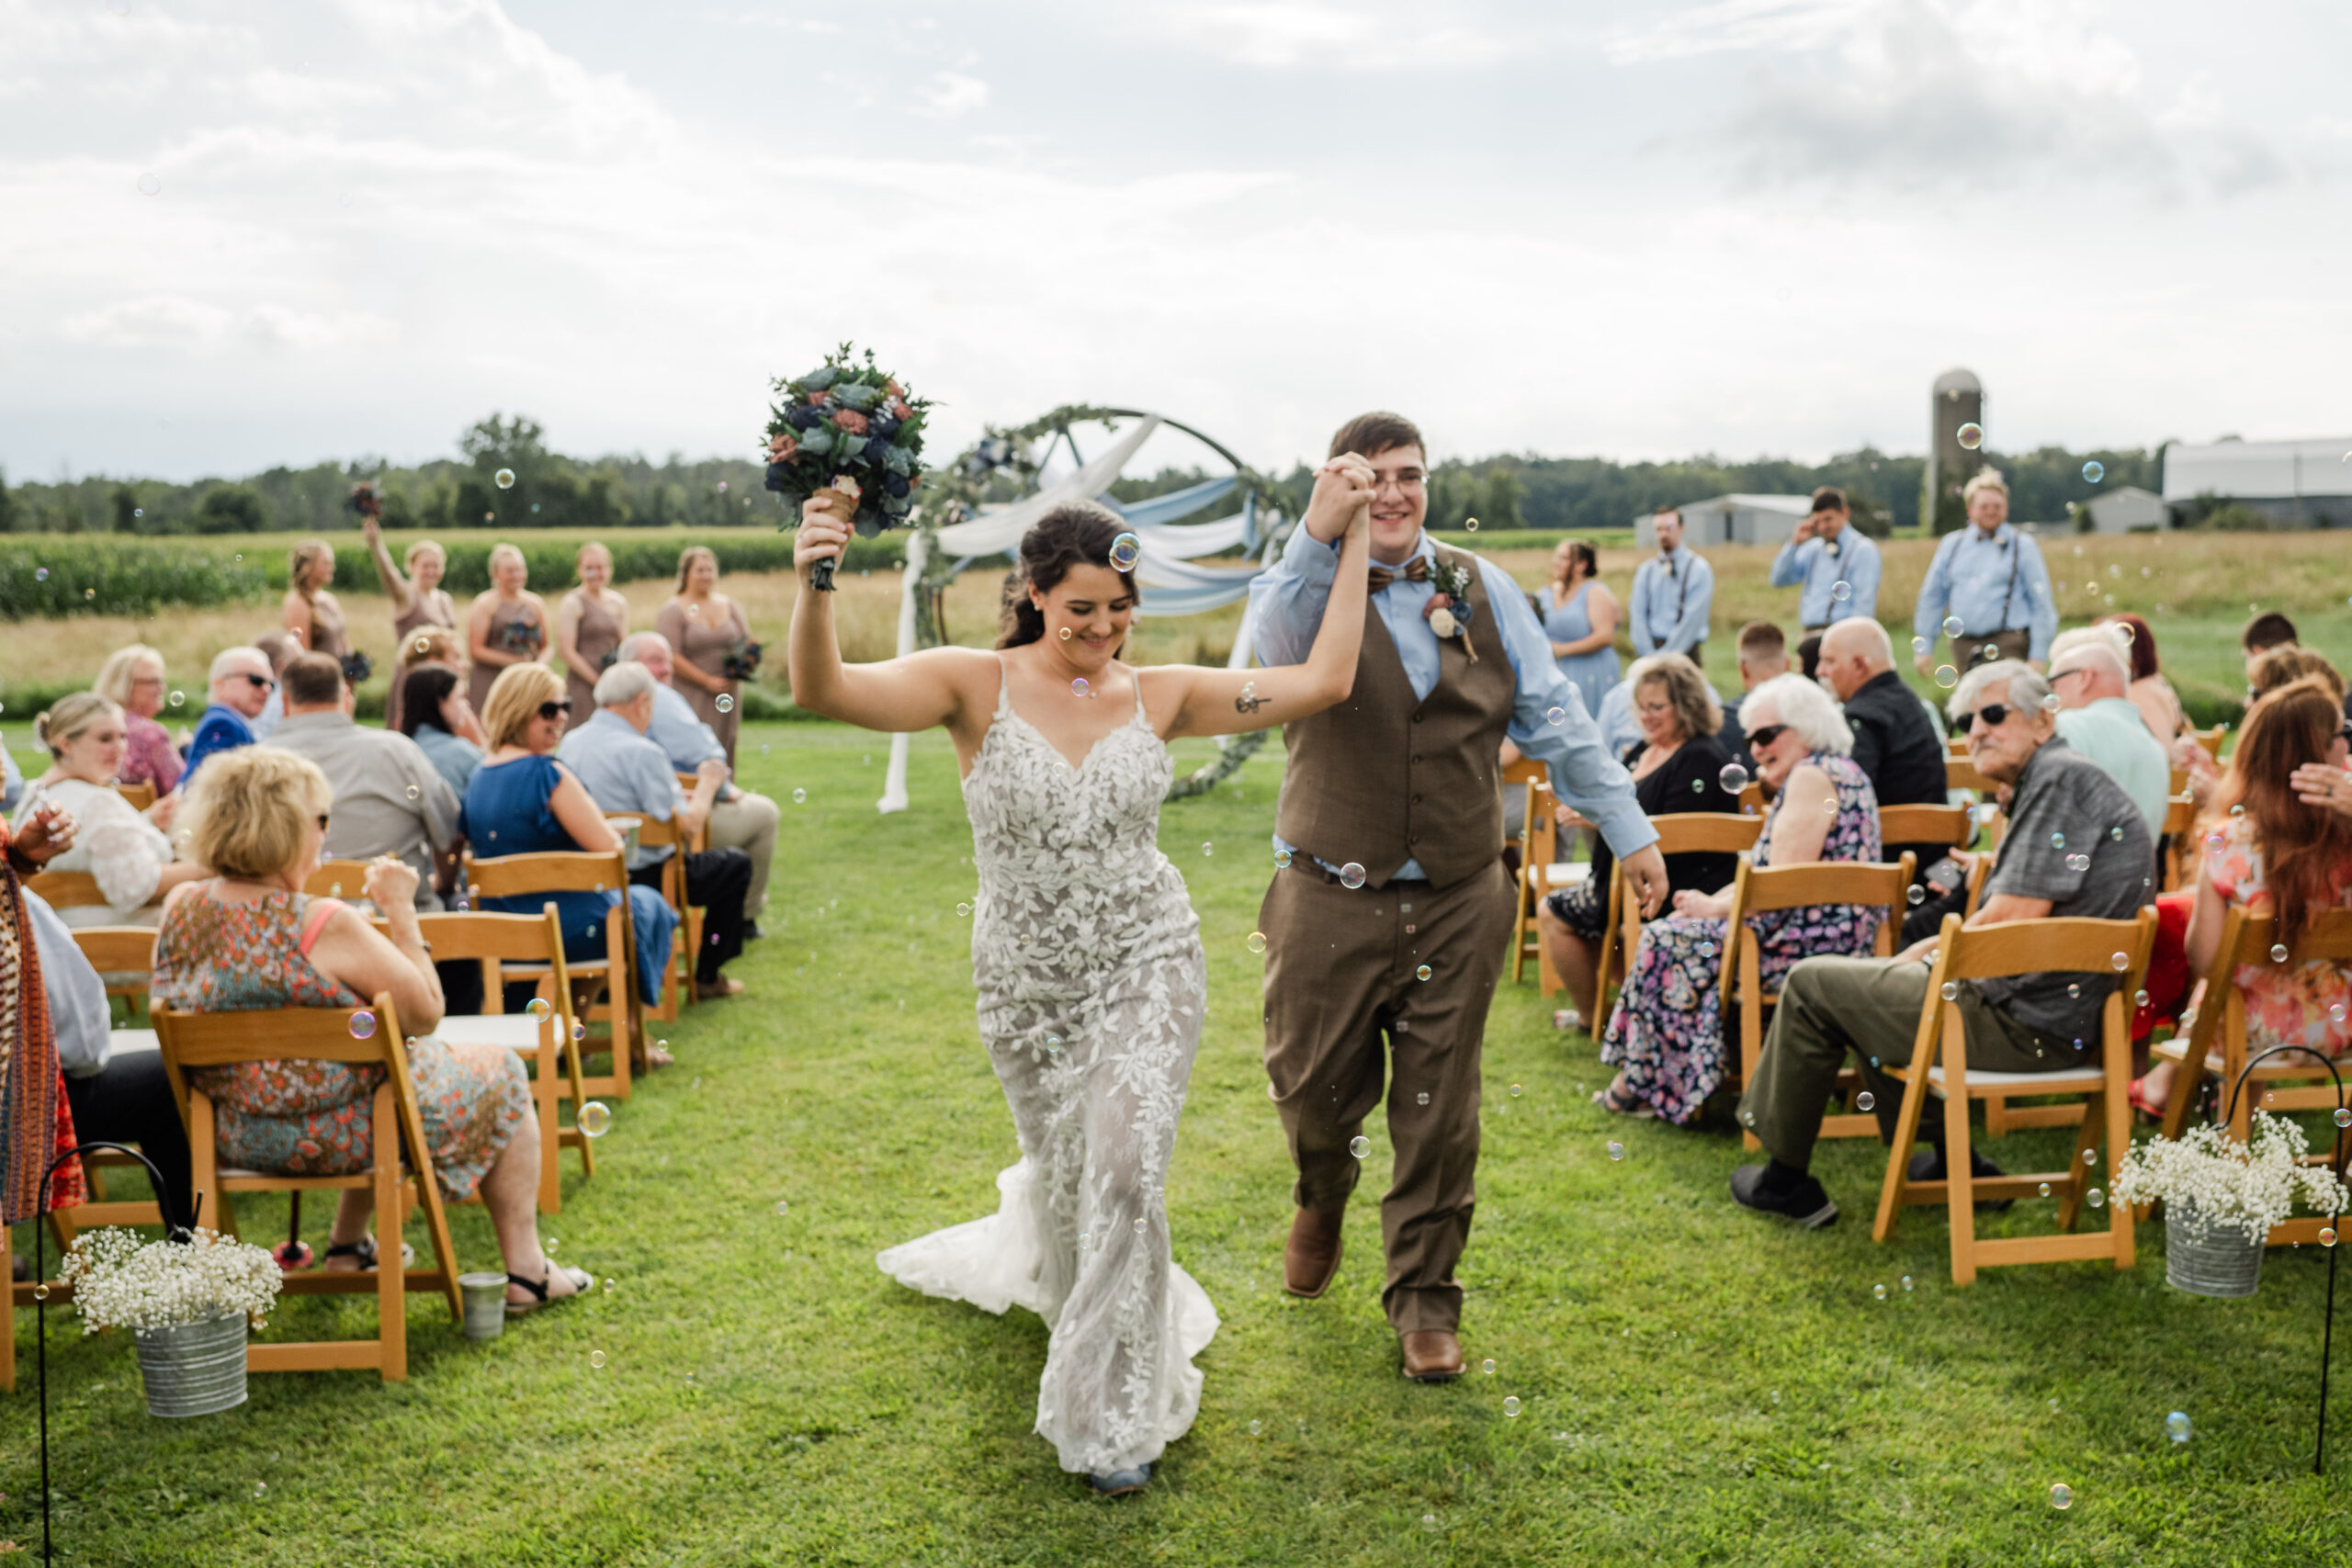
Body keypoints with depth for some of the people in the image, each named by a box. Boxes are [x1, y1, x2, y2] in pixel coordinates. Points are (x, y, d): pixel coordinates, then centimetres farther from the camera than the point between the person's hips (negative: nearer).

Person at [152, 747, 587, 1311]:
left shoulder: (181, 908, -7)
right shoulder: (326, 925, -26)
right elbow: (425, 1012, -18)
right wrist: (402, 911, -11)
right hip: (334, 1133, -7)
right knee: (500, 1072, 16)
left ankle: (346, 1246, 43)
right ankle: (525, 1271, 18)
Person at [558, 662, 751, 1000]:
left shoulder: (568, 742, 3)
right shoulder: (641, 751, -22)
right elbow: (688, 826, -21)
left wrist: (676, 795, 21)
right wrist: (707, 785, -2)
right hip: (640, 879, -8)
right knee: (737, 864, 12)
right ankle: (707, 977, 18)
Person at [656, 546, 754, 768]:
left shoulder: (730, 606, 13)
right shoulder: (673, 611, -2)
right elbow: (670, 657, -10)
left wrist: (741, 666, -9)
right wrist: (708, 681, -15)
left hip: (727, 695, 5)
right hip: (691, 697, -5)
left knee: (724, 755, 4)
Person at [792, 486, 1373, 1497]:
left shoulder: (1158, 696, -5)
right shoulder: (977, 685, -12)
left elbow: (1323, 680, -7)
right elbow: (824, 691, -28)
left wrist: (1344, 540, -7)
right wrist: (814, 586, -46)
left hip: (1148, 965, 0)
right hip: (1026, 981, 0)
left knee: (1126, 1172, -11)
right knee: (1061, 1175, 18)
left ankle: (1114, 1412, 9)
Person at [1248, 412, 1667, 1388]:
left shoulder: (1483, 592, 7)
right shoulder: (1307, 588, -2)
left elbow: (1552, 716, 10)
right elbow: (1280, 646, -26)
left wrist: (1629, 831, 7)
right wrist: (1319, 535, -41)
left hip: (1458, 902, 2)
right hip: (1331, 899, -1)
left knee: (1438, 1111, 6)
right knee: (1315, 1088, 8)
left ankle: (1424, 1298, 24)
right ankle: (1323, 1194, 44)